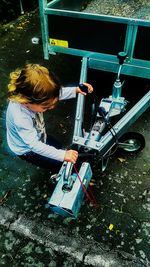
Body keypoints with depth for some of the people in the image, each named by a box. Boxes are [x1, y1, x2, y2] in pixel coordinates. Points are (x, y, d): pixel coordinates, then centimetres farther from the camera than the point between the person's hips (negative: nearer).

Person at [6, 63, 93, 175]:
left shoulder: (27, 95, -27)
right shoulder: (20, 118, -46)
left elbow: (56, 93, -10)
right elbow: (34, 145, -41)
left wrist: (76, 90, -19)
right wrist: (63, 155, -45)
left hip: (39, 137, 7)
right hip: (27, 150, -7)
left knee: (59, 147, 24)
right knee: (60, 164, -1)